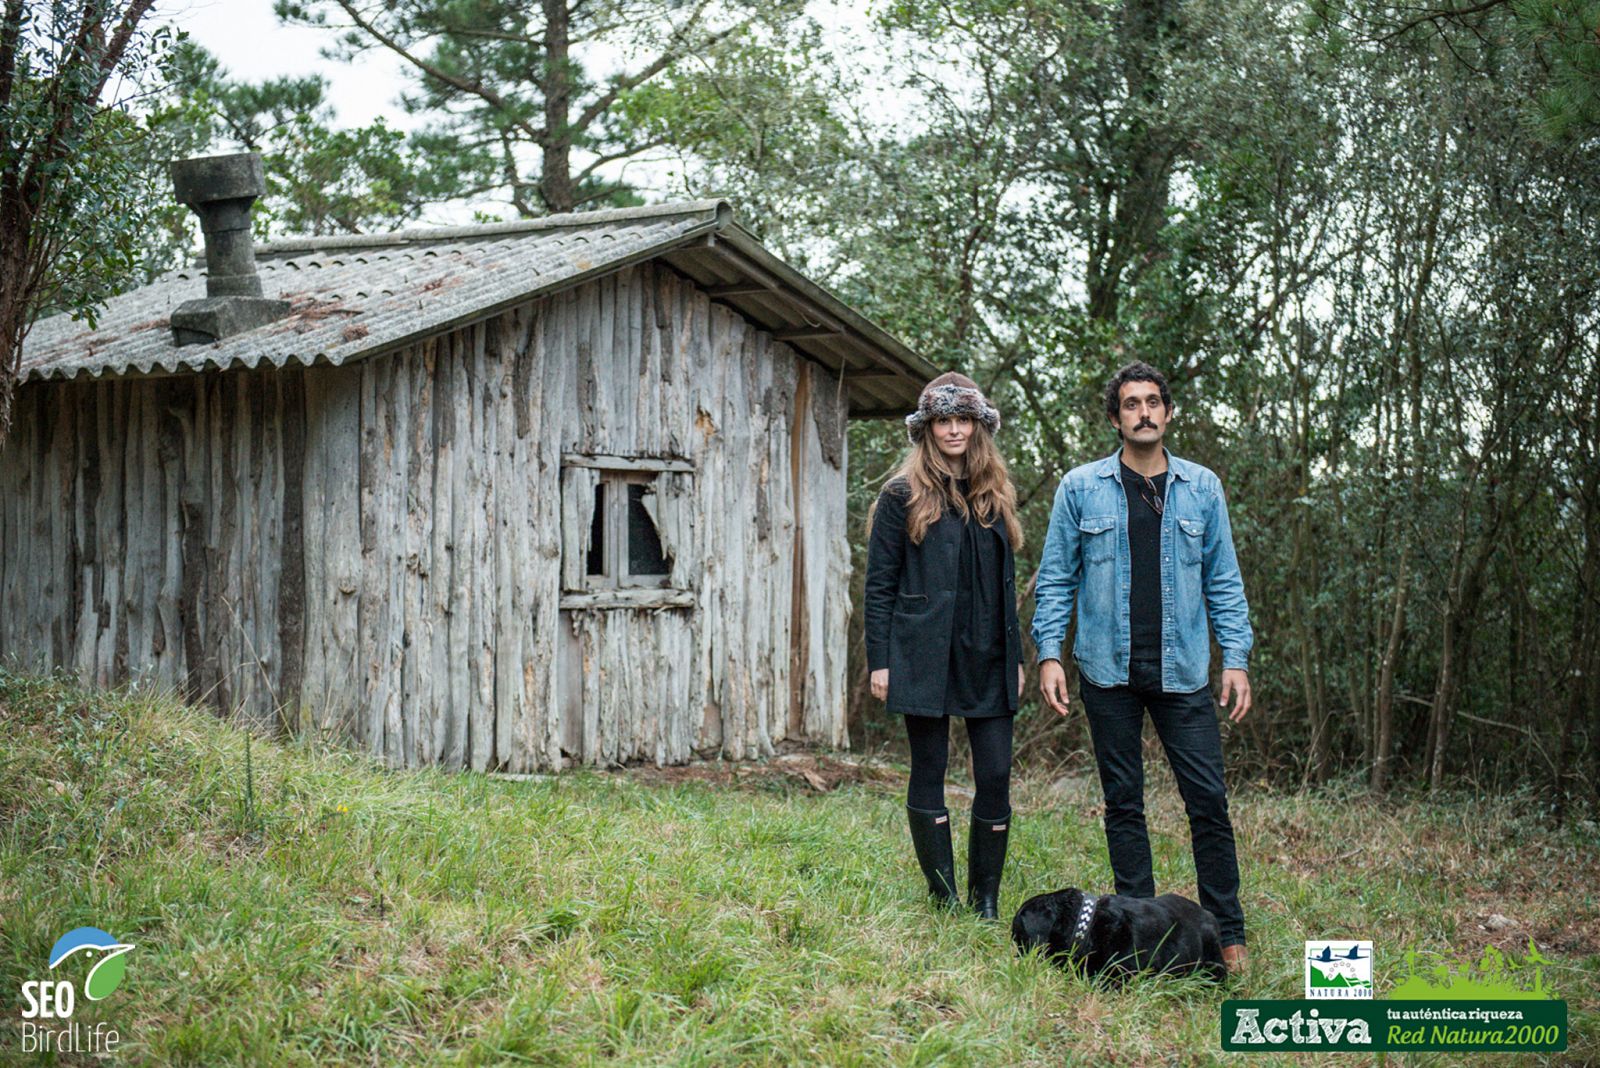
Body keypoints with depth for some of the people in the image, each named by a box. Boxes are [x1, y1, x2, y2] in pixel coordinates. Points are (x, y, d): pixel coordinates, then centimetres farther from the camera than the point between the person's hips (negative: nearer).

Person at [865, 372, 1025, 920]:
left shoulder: (994, 495, 13)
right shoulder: (903, 496, 0)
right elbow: (879, 583, -2)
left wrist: (1016, 655, 14)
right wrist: (879, 660, -7)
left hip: (988, 661, 4)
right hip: (924, 660, -4)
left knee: (995, 777, -1)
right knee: (929, 773, 3)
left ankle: (987, 900, 10)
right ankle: (944, 899, 12)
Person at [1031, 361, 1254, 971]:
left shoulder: (1202, 488, 8)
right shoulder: (1081, 488, 4)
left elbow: (1223, 581, 9)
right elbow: (1056, 578, 5)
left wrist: (1236, 658, 1)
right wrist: (1049, 652, -5)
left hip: (1183, 669, 0)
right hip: (1109, 669, 0)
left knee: (1208, 799, -4)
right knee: (1123, 802, 6)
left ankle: (1227, 932, 5)